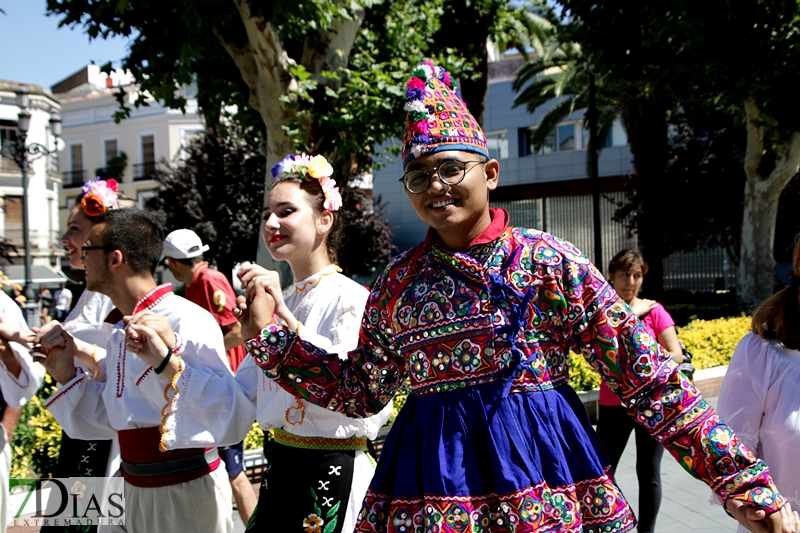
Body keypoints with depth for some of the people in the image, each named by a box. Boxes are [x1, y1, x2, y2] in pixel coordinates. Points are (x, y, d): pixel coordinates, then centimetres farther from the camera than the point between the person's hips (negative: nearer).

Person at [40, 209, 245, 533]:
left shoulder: (187, 321, -19)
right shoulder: (120, 334, 9)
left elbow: (233, 414, -29)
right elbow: (113, 421, 15)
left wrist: (169, 364, -39)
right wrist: (66, 375, 7)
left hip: (186, 494, -8)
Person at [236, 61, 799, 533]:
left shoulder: (550, 261, -4)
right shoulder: (400, 279, 5)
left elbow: (646, 375, -6)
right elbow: (360, 390, 12)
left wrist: (742, 478, -9)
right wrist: (272, 338, 3)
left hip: (542, 463, -2)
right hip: (430, 487, 2)